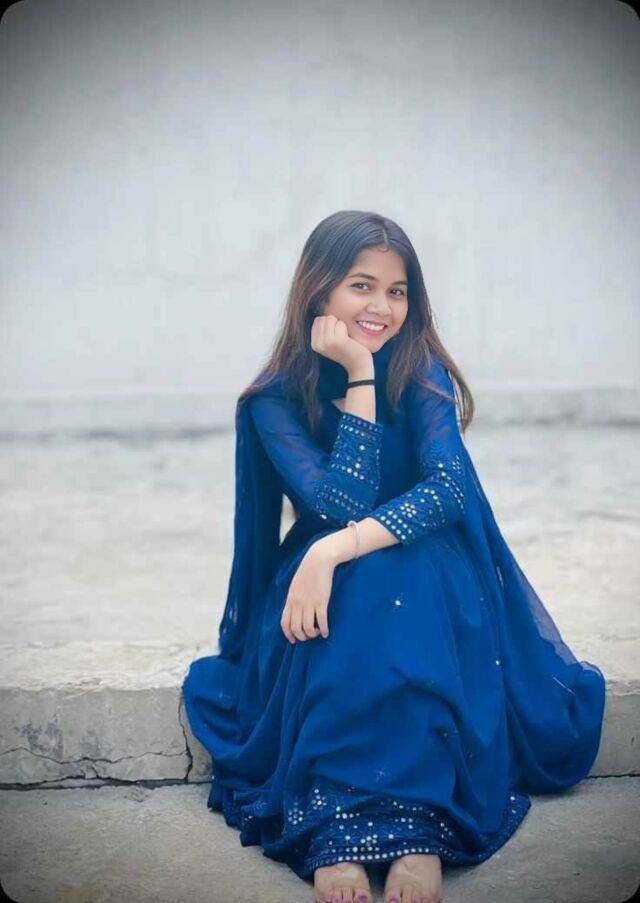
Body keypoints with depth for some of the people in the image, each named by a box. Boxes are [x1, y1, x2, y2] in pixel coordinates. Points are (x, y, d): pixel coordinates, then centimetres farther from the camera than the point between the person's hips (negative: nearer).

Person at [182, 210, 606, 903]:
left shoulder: (421, 372, -4)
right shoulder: (275, 399, -5)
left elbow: (450, 489, -19)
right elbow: (342, 504, -17)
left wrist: (337, 551, -32)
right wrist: (359, 378, -19)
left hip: (429, 571, 0)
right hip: (329, 584, 0)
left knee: (412, 587, -36)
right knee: (351, 600, -36)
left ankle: (418, 827, -38)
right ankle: (335, 835, -39)